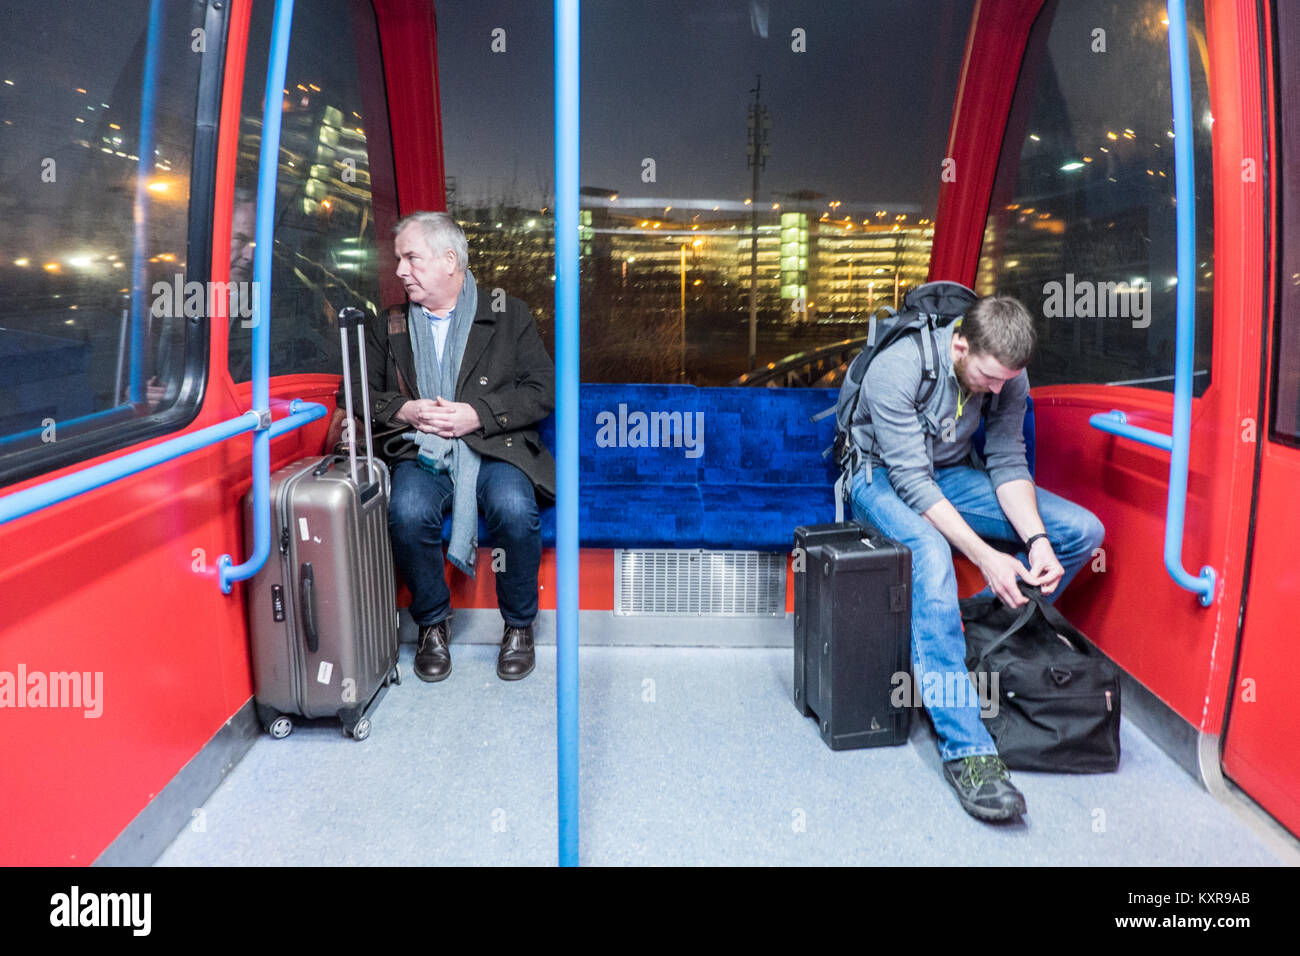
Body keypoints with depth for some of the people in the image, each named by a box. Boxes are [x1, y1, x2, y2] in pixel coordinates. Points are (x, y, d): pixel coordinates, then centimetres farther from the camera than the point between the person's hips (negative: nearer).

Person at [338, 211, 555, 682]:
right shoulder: (386, 327, 16)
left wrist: (478, 414, -11)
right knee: (408, 512, -31)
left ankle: (519, 625, -7)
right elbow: (360, 395, 15)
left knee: (514, 509, -33)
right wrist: (405, 410, -6)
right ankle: (432, 624, -5)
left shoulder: (507, 314, 8)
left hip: (494, 449, -1)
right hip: (420, 452, 2)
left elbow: (543, 390, 1)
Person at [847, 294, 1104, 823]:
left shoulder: (1007, 375, -10)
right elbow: (912, 481, -30)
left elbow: (1008, 463, -6)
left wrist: (1036, 538, -23)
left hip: (954, 473, 6)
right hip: (884, 479, -6)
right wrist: (985, 556, -36)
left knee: (1082, 531, -8)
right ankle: (966, 749, -40)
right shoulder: (896, 370, -29)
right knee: (930, 554, -40)